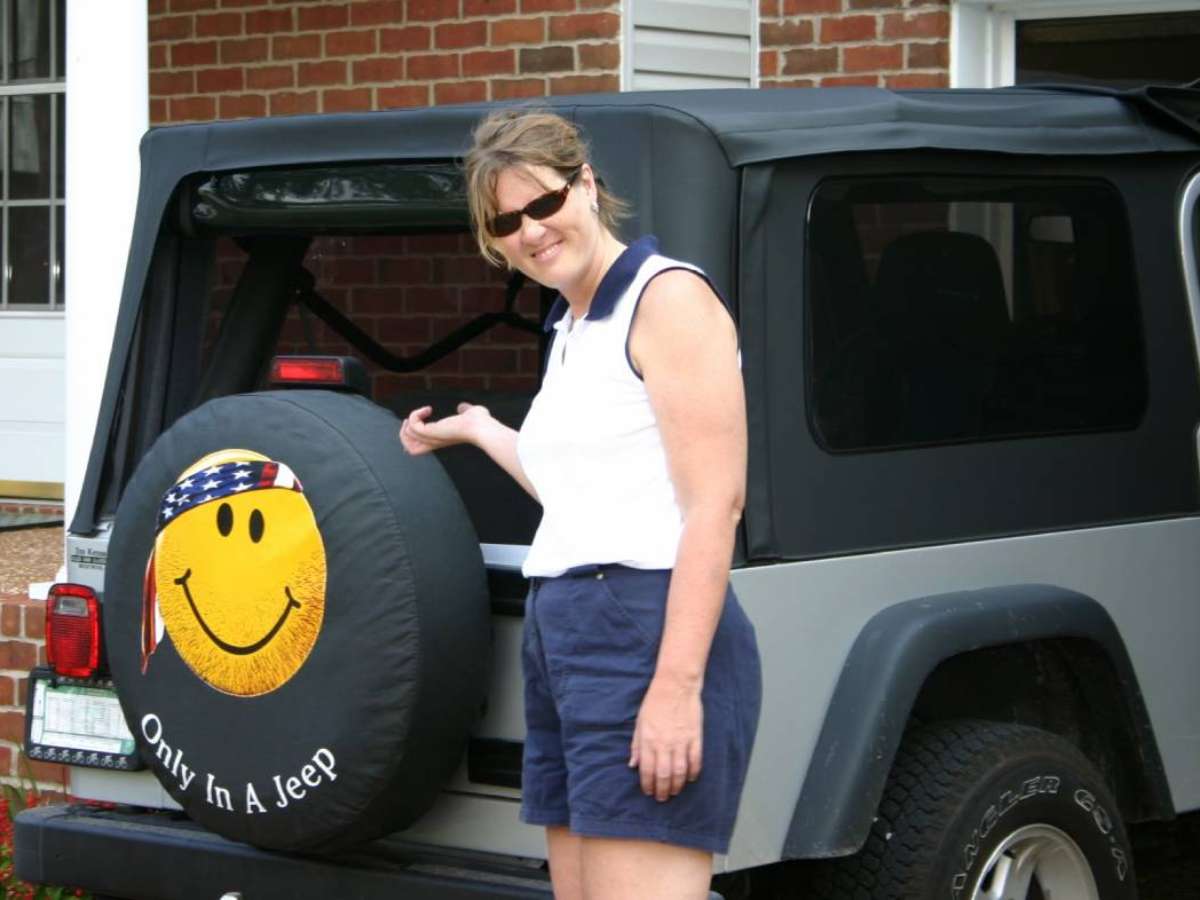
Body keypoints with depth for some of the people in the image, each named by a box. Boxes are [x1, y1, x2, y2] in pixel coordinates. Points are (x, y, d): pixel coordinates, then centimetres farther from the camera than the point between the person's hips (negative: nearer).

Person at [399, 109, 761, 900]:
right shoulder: (571, 329, 20)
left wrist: (678, 685, -23)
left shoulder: (668, 298, -7)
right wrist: (476, 431, 37)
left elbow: (715, 502, -15)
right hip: (559, 631, 9)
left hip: (649, 634, -9)